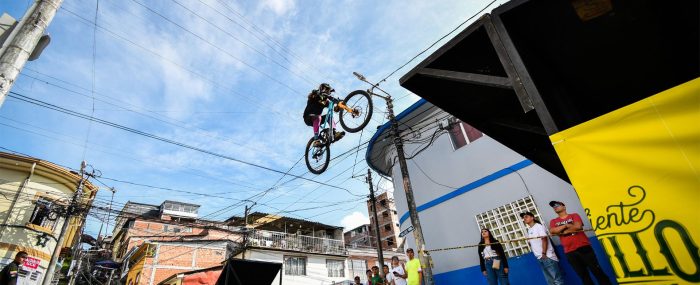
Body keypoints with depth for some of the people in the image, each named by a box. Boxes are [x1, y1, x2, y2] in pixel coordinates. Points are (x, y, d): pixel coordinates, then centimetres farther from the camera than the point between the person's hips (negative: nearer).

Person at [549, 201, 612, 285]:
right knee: (582, 275, 9)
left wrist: (563, 231, -4)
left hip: (583, 247, -2)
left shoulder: (574, 215, 5)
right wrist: (566, 225, -10)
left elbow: (578, 226, -14)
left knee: (596, 270, 3)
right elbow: (552, 231, -10)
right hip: (570, 252, 2)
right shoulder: (553, 221, 9)